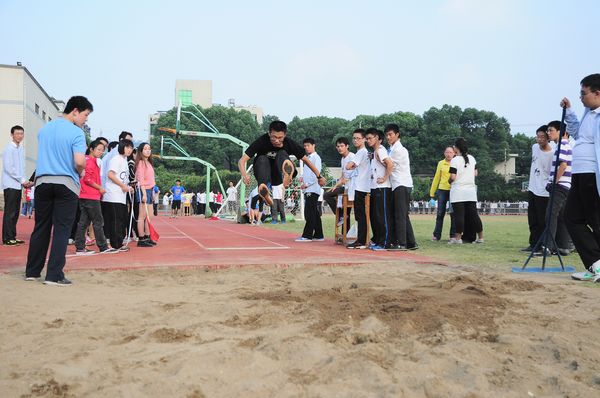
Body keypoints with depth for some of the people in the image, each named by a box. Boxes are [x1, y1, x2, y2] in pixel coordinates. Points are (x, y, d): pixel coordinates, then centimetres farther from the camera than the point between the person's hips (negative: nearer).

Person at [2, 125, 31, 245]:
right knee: (9, 212, -7)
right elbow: (9, 168, -13)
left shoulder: (21, 149, 14)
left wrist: (25, 181, 5)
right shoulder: (9, 149, -8)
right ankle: (7, 238, -4)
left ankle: (12, 236, 15)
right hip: (10, 185, -7)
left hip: (18, 185, 7)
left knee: (15, 213, 9)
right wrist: (22, 180, -12)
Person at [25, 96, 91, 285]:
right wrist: (80, 172, 1)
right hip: (66, 183, -5)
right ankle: (54, 275, -2)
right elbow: (80, 162, -18)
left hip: (42, 182, 6)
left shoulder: (44, 128, 12)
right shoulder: (76, 132, -8)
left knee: (41, 228, 13)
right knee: (61, 230, -1)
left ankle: (32, 271, 20)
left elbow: (42, 155, 20)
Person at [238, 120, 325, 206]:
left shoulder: (289, 143, -14)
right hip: (264, 176, -1)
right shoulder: (262, 141, -19)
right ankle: (264, 190, -60)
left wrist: (319, 176, 4)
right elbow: (241, 160, -24)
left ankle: (286, 174, -59)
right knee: (262, 159, -33)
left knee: (282, 154, -26)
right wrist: (244, 175, -43)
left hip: (278, 178, 1)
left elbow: (306, 160, -1)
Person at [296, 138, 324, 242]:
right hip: (308, 190, 9)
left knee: (310, 213, -9)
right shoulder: (308, 158, 21)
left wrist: (307, 184, -14)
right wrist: (303, 178, 8)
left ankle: (307, 235, -8)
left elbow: (317, 174, -15)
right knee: (314, 213, 10)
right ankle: (318, 235, 13)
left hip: (313, 189, -9)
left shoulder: (316, 158, -6)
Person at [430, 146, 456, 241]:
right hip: (442, 190, 1)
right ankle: (436, 235, 8)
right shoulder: (441, 163, 9)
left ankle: (453, 235, 11)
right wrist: (432, 192, 13)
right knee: (440, 213, 2)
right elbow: (436, 178, 13)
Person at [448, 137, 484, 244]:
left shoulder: (455, 160, -12)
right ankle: (480, 237, 12)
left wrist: (449, 181, 5)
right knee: (473, 214, 9)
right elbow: (475, 173, 12)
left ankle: (458, 238, -2)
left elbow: (453, 177, -16)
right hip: (471, 190, 6)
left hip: (457, 192, -5)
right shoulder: (472, 158, 7)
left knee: (459, 214, -3)